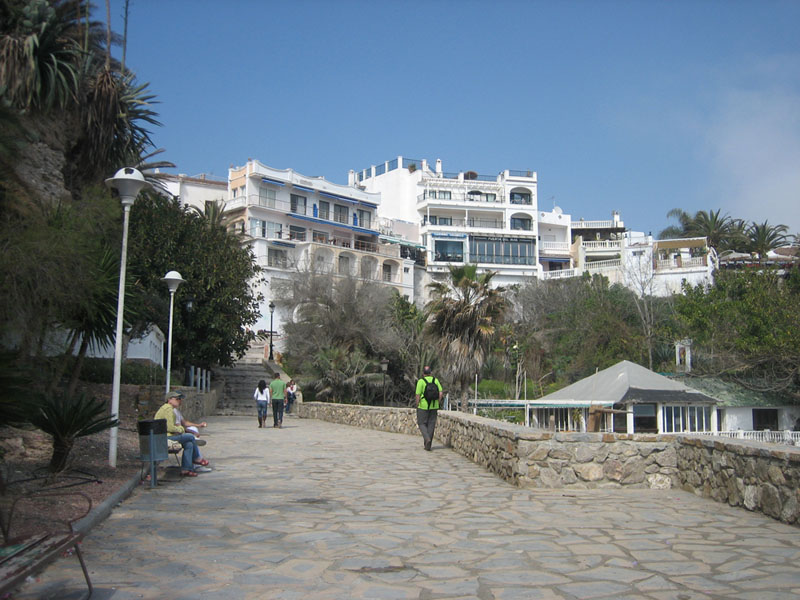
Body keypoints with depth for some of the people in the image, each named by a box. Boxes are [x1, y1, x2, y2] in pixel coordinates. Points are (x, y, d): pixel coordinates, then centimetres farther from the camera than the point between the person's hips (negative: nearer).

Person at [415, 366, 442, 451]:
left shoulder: (421, 381, -9)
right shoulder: (436, 380, 4)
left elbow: (418, 395, -13)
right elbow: (440, 393, -1)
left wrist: (417, 406, -3)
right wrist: (437, 404, 7)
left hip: (423, 406, -4)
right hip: (433, 407, 4)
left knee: (422, 424, 7)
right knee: (431, 425, 9)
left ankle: (427, 439, -16)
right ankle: (427, 445, 10)